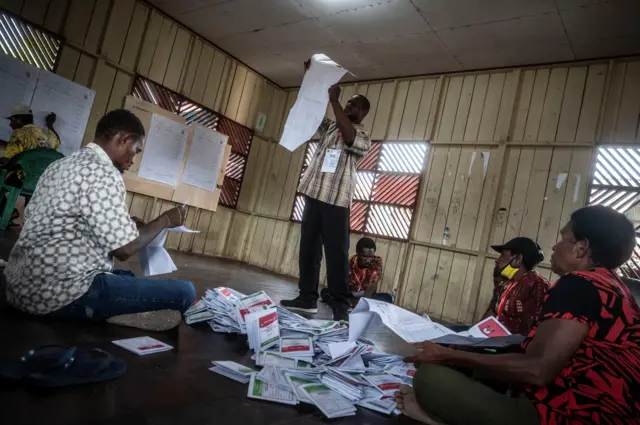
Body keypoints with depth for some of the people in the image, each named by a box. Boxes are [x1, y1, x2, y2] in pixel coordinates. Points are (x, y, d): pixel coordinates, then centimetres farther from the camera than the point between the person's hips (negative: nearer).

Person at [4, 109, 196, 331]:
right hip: (62, 292, -10)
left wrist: (129, 225, 22)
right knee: (184, 292, -12)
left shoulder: (63, 164, 15)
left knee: (128, 277, 31)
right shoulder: (103, 173, -15)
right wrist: (165, 220, 0)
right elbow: (125, 249, -16)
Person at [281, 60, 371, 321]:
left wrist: (334, 100, -19)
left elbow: (348, 136, -21)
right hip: (314, 196, 6)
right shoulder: (329, 127, 18)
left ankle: (340, 306, 0)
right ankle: (307, 298, 16)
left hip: (337, 202, -6)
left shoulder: (363, 139, 0)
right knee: (308, 249, 7)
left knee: (336, 254, -6)